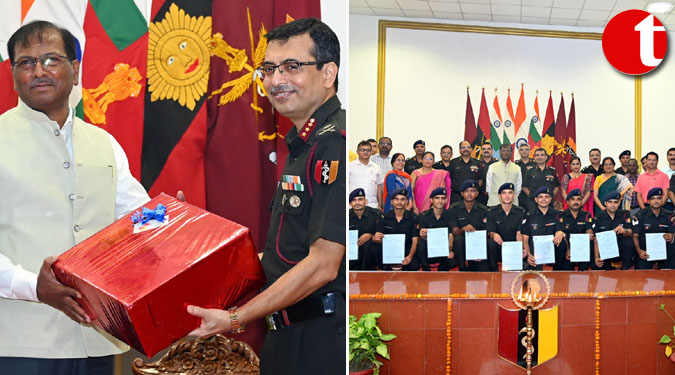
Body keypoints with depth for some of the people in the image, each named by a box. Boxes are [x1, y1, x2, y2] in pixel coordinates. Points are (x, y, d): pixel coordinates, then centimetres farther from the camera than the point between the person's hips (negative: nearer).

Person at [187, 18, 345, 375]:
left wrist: (235, 318, -18)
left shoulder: (335, 143, -18)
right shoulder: (304, 144, 14)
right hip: (288, 333, 9)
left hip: (322, 341, -9)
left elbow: (322, 266, -22)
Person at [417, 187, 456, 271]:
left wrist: (450, 251, -26)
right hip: (428, 250, -1)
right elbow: (423, 238, -13)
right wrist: (423, 236, -40)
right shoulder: (423, 216, -6)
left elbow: (451, 235, -6)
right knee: (421, 243, -32)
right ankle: (426, 270, -10)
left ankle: (442, 269, 11)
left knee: (452, 262, -27)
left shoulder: (449, 215, -1)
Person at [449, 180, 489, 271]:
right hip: (461, 246, -1)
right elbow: (455, 232, -10)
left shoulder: (483, 210, 1)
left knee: (484, 269, -20)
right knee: (459, 239, -35)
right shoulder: (455, 208, -2)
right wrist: (463, 229, -33)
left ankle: (472, 266, 15)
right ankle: (462, 268, -16)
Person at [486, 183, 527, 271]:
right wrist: (494, 235, -31)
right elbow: (490, 232, -3)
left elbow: (519, 233, -5)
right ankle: (494, 271, -19)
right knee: (491, 242, -33)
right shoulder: (493, 212, 2)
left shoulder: (520, 212, 4)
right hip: (498, 247, 0)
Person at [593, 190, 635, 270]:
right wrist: (597, 258, -16)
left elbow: (630, 233, -10)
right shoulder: (599, 218, 1)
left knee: (629, 242, -31)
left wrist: (624, 231, -36)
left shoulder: (625, 215, 1)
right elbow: (596, 241, -2)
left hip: (622, 250, 0)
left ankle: (626, 268, -11)